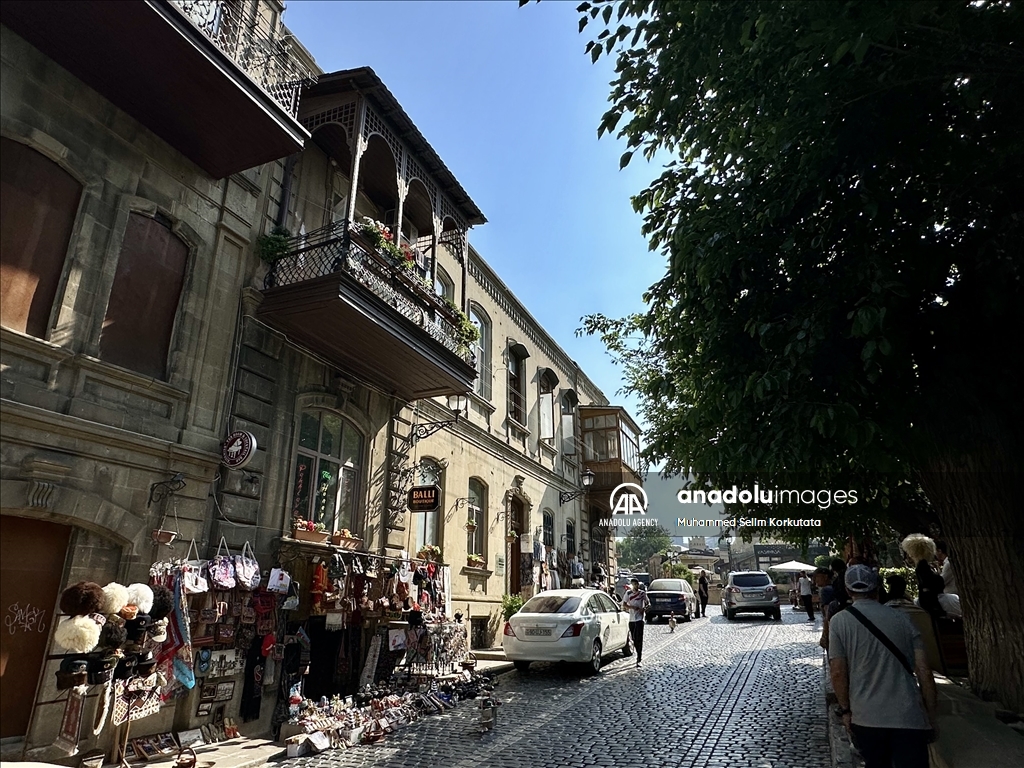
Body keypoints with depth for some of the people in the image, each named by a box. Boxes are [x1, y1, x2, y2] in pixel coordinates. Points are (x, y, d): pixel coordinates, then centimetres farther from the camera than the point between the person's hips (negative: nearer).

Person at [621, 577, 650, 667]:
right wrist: (632, 607, -15)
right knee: (634, 639, 11)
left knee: (639, 639, -9)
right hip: (631, 619, 3)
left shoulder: (642, 593, 1)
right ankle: (639, 655, 30)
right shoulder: (628, 593, 3)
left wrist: (644, 608, -12)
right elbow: (624, 605, 2)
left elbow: (648, 604, 9)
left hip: (640, 618, -3)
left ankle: (639, 660, -10)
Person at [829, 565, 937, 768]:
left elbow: (837, 672, -6)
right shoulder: (901, 618, 2)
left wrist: (845, 710, 7)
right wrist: (931, 717, 9)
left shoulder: (840, 621, -3)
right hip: (910, 717, 0)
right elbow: (924, 671, 0)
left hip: (866, 717, 0)